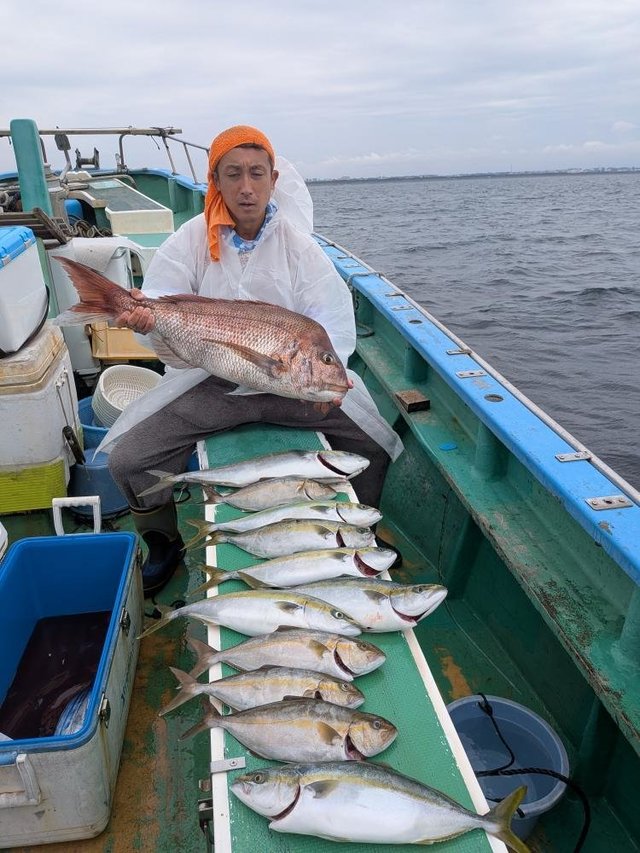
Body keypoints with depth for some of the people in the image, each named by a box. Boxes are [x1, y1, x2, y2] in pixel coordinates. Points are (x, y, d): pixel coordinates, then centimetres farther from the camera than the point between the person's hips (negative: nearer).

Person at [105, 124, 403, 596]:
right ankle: (165, 544, 19)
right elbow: (159, 308, -10)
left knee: (375, 446, -11)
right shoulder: (190, 241, -2)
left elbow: (334, 322, -8)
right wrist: (145, 318, -36)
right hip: (210, 382, 0)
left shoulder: (298, 243, -3)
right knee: (127, 460, -13)